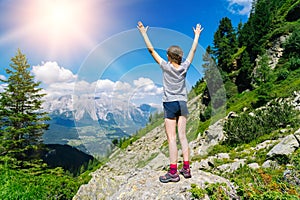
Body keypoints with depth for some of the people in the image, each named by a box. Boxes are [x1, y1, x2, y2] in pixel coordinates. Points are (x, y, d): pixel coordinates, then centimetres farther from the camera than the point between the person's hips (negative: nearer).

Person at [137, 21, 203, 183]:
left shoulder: (166, 67, -7)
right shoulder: (185, 67, 3)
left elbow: (151, 50, -3)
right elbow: (193, 50, 17)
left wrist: (144, 33, 6)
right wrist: (197, 35, 31)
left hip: (170, 104, -5)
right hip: (182, 103, 5)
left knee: (171, 138, -3)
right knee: (182, 136, 9)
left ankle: (173, 172, 2)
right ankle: (186, 169, 15)